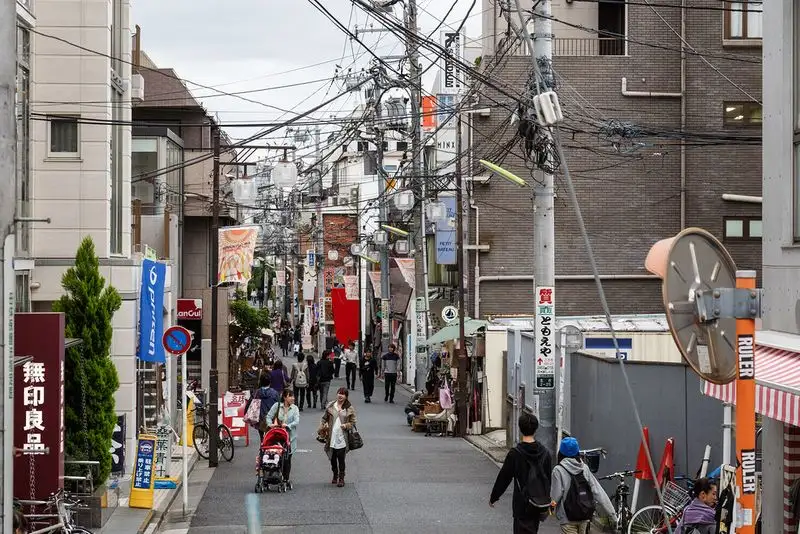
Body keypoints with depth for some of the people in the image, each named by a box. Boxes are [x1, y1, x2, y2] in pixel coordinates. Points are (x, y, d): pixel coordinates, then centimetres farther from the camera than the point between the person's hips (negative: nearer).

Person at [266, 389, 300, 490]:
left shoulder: (294, 408, 4)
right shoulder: (277, 406, 1)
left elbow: (297, 421, -7)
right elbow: (269, 416, 3)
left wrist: (287, 425, -22)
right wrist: (270, 424, -16)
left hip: (289, 436, 1)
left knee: (287, 458, 4)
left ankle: (286, 479, 13)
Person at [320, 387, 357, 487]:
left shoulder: (349, 408, 1)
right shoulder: (330, 406, 7)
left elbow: (353, 423, 4)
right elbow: (324, 418, 14)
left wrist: (346, 425, -14)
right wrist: (323, 425, -4)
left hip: (342, 438, -3)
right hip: (331, 438, 3)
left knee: (341, 459, -3)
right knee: (332, 458, 12)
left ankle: (341, 478, 10)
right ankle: (335, 476, 32)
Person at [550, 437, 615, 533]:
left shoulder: (558, 470, -12)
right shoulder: (584, 468, 1)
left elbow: (556, 495, -15)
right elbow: (597, 491, -1)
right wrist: (609, 511, 2)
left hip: (567, 518, -5)